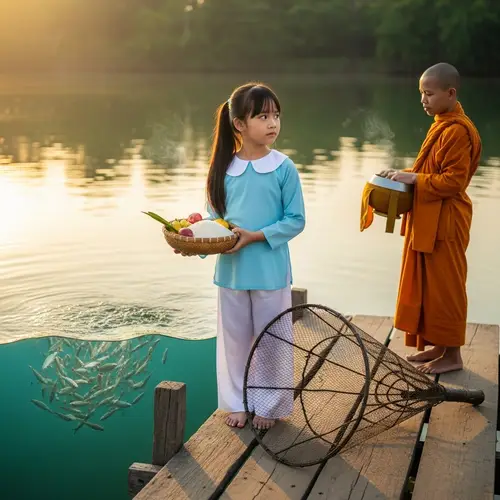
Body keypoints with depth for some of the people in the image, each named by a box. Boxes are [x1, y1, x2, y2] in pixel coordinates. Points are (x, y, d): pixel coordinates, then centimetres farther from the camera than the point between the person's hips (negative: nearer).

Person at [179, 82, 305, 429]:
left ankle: (268, 405, 26)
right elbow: (214, 217, 7)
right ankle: (238, 402, 30)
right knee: (235, 339, 14)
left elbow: (296, 220, -7)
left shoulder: (283, 168, -8)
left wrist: (255, 236, -18)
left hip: (270, 271, -3)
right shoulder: (224, 169, 1)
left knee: (270, 341, 9)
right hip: (231, 269, 3)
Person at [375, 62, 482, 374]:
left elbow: (453, 180, -22)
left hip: (445, 222, -10)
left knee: (445, 286, 0)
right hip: (429, 220, 10)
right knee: (428, 283, 15)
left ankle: (452, 354, 11)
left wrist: (413, 179, -20)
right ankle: (438, 345, 27)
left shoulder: (457, 131, -19)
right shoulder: (442, 125, 11)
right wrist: (407, 177, 4)